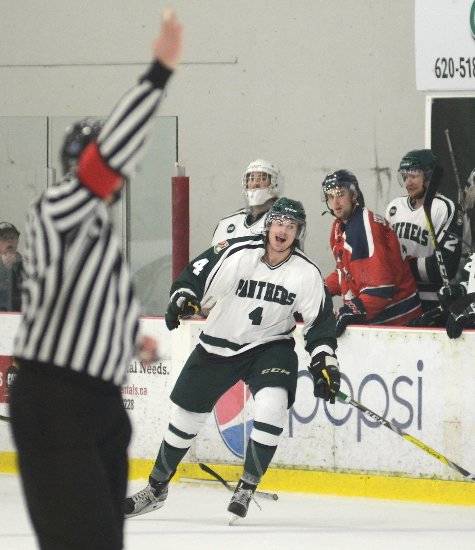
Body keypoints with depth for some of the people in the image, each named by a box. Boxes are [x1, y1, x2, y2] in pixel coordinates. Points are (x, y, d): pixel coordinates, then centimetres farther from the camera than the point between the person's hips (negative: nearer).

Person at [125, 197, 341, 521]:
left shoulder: (307, 274, -9)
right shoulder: (237, 254, -15)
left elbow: (320, 321, -3)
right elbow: (196, 277, -8)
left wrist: (324, 364, -10)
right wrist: (182, 299, -26)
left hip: (270, 346, 0)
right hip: (218, 345, 0)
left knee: (273, 403, -28)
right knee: (186, 414, 7)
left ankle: (247, 488, -14)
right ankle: (156, 488, 29)